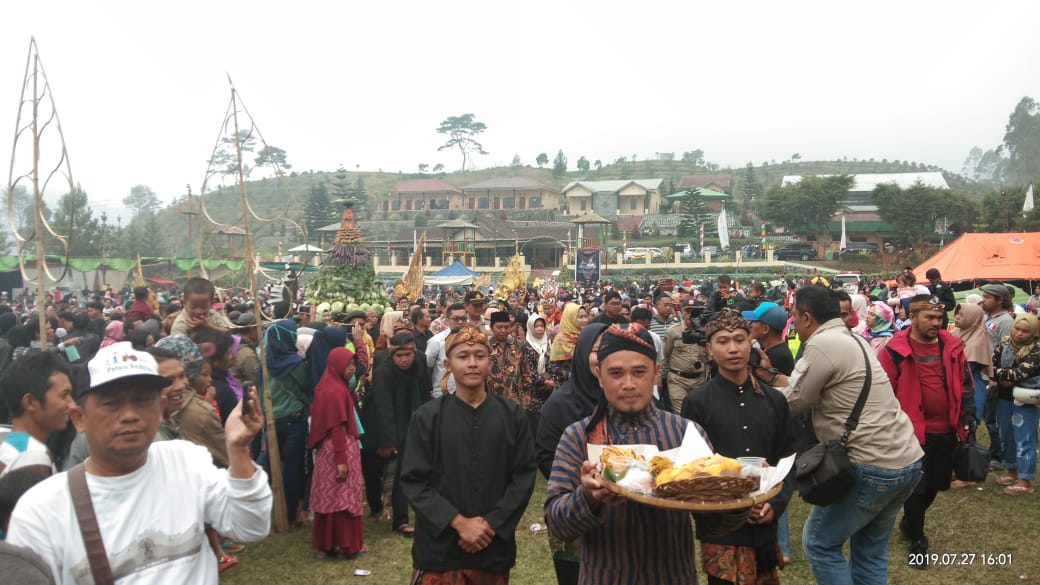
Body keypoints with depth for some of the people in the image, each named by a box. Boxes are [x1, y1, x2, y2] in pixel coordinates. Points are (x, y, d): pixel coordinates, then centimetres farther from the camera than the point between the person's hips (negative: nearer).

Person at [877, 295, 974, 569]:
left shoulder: (952, 346, 2)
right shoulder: (895, 350, -13)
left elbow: (965, 384, 12)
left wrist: (968, 415, 4)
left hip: (946, 430, 5)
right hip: (913, 431, -5)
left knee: (935, 484, 18)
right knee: (916, 486, 4)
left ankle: (909, 522, 43)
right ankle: (917, 540, 21)